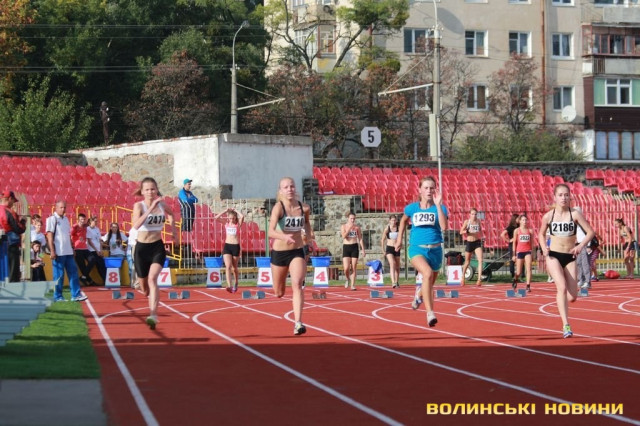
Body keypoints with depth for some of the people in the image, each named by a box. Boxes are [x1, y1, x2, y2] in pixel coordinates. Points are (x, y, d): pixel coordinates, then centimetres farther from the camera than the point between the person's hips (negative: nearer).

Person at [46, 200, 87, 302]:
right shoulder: (52, 219, -6)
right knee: (58, 275, -3)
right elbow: (49, 235, -11)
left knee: (73, 272, 4)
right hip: (58, 252, -7)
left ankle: (76, 295, 6)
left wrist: (72, 248, 18)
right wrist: (52, 251, -17)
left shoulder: (66, 219, 17)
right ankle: (57, 296, 4)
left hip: (68, 252, 7)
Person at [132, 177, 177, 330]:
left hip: (157, 248, 0)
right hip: (142, 248, 0)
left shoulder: (162, 204, 0)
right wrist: (150, 208, -35)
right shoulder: (139, 206, -10)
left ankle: (153, 315, -33)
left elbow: (171, 214, 26)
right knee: (145, 288, 12)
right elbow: (135, 225, -30)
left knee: (152, 278, -25)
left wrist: (173, 230, 15)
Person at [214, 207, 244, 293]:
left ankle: (235, 284, 33)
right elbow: (216, 218, -6)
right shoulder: (226, 223, 5)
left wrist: (235, 211, -6)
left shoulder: (238, 223, -1)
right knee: (228, 266, -15)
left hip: (236, 246, -1)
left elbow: (242, 216, -21)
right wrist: (226, 211, -5)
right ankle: (229, 286, -25)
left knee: (234, 268, 12)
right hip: (227, 246, 1)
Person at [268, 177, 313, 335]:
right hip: (279, 253, -1)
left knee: (297, 285, -21)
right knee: (279, 293, 13)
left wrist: (309, 232, 4)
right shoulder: (278, 207, -16)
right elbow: (270, 232, -31)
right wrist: (283, 237, -50)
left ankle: (298, 323, -27)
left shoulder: (304, 208, -3)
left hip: (297, 252, 1)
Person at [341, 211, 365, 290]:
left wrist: (363, 249, 4)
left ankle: (353, 285, 3)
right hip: (346, 247, -1)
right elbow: (343, 236, -14)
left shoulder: (357, 227, 6)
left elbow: (360, 239, 9)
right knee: (346, 268, -10)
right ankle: (348, 279, 19)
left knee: (353, 268, -2)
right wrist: (349, 228, -20)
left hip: (355, 247, 1)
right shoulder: (343, 226, 2)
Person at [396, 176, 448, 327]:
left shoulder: (440, 208, -2)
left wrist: (438, 205, -22)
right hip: (417, 249, -2)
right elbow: (403, 220, 25)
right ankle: (430, 313, -37)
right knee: (428, 273, -32)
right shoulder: (412, 208, 3)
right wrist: (399, 238, 21)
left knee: (430, 284, 19)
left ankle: (420, 294, 59)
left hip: (435, 250, 2)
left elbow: (444, 227, -20)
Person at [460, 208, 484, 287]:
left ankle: (479, 279, -19)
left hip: (477, 242, 2)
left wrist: (481, 238, 12)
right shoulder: (466, 222, -4)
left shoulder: (478, 221, 5)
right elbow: (461, 232, -9)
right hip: (469, 243, -2)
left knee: (480, 260, -17)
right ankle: (463, 277, 33)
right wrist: (468, 231, -27)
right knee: (467, 262, 10)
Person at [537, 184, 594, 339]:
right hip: (553, 256, -1)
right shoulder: (548, 216, -1)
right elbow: (541, 234, 16)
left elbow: (590, 232, -4)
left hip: (570, 257, 1)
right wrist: (544, 248, -3)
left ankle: (560, 300, 37)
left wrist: (581, 246, -19)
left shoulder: (575, 214, -5)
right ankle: (566, 326, -24)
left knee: (572, 296, -2)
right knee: (562, 287, -24)